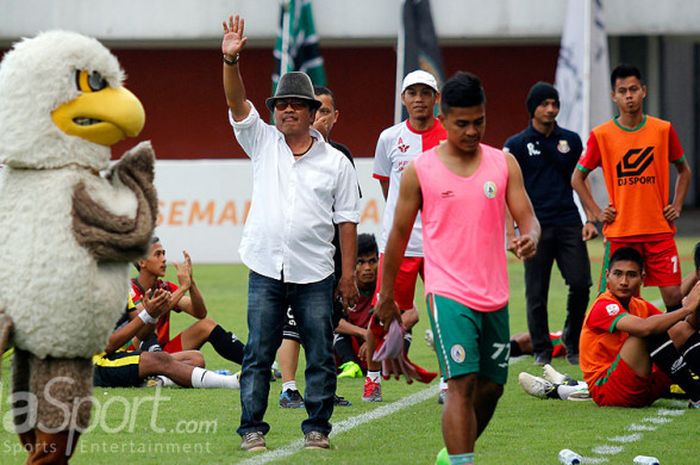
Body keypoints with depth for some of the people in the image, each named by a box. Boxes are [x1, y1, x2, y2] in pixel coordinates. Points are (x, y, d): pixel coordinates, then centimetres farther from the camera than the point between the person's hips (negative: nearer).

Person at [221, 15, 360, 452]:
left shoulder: (336, 162, 4)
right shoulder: (263, 142, 8)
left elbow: (347, 220, 3)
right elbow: (238, 103, -5)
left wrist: (349, 274, -2)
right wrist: (231, 60, -21)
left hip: (314, 275, -1)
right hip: (266, 271, 1)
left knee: (321, 357, 1)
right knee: (258, 355, 1)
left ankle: (317, 428, 11)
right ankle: (252, 429, 5)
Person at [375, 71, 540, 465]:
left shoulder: (504, 164, 6)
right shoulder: (419, 171, -1)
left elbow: (527, 216, 1)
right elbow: (399, 234, 6)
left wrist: (530, 237, -24)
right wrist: (386, 296, 10)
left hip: (495, 295, 4)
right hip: (449, 294, -4)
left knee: (492, 386, 13)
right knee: (463, 383, -17)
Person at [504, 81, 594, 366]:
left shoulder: (571, 140, 11)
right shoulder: (517, 145, 3)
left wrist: (590, 219, 7)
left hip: (569, 223, 2)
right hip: (536, 226, -2)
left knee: (580, 284, -8)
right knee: (536, 292, 1)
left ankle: (572, 342, 11)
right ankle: (541, 350, 13)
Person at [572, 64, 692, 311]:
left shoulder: (663, 130, 3)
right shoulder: (601, 135, -1)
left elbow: (684, 170, 18)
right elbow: (578, 178, 10)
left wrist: (677, 206, 6)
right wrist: (596, 213, 1)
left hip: (660, 231, 1)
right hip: (620, 232, -1)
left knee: (673, 295, -4)